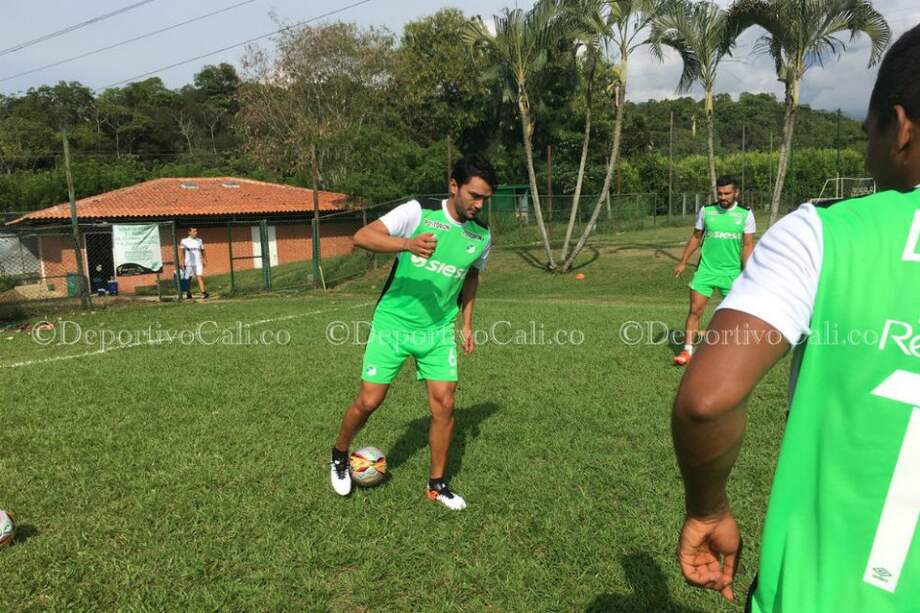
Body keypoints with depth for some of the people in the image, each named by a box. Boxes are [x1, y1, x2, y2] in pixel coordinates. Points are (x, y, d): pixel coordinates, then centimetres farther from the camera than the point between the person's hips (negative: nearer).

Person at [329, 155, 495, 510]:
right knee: (369, 401, 0)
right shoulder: (418, 212, -15)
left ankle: (437, 484, 20)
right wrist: (408, 244, -40)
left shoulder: (482, 236, 0)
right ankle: (340, 456, 31)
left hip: (439, 331, 4)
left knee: (444, 405, 0)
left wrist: (467, 323, 15)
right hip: (393, 324, -3)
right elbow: (362, 237, -24)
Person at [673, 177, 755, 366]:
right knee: (695, 309, -6)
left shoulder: (745, 214, -2)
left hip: (732, 272, 0)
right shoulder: (706, 211, 1)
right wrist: (683, 262, 8)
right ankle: (687, 351, -2)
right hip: (706, 269, 1)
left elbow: (748, 246, -2)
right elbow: (695, 237, 11)